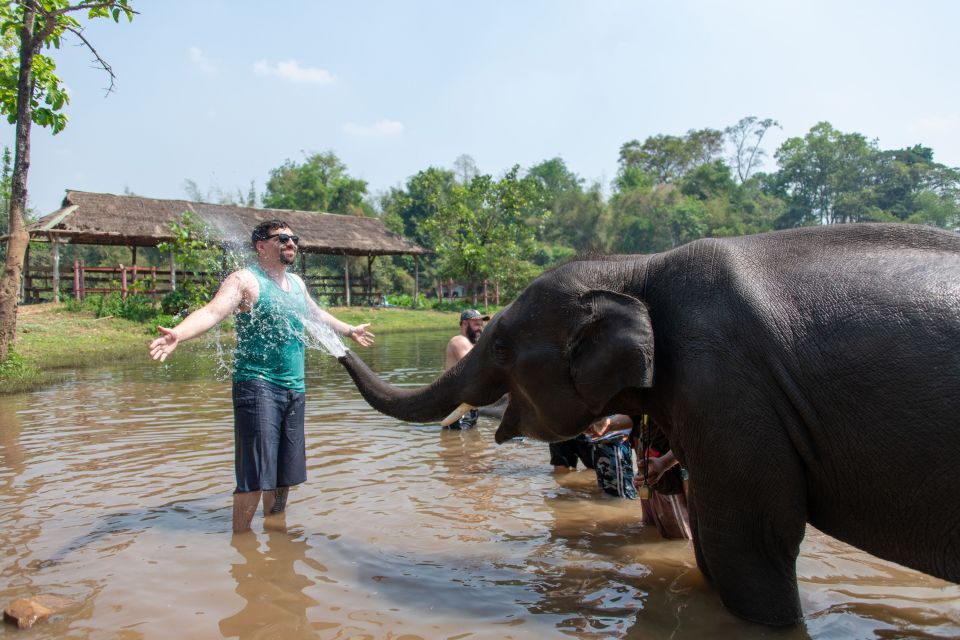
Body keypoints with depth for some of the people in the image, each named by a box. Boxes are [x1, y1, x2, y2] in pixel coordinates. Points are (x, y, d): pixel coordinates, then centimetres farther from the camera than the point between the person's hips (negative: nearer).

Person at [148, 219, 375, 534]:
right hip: (257, 384, -7)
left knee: (286, 471, 14)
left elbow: (317, 313, 35)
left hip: (294, 389, 7)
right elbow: (212, 311, -24)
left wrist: (349, 330, 49)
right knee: (255, 475, -9)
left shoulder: (296, 283, 16)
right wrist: (177, 334, -43)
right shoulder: (245, 280, -8)